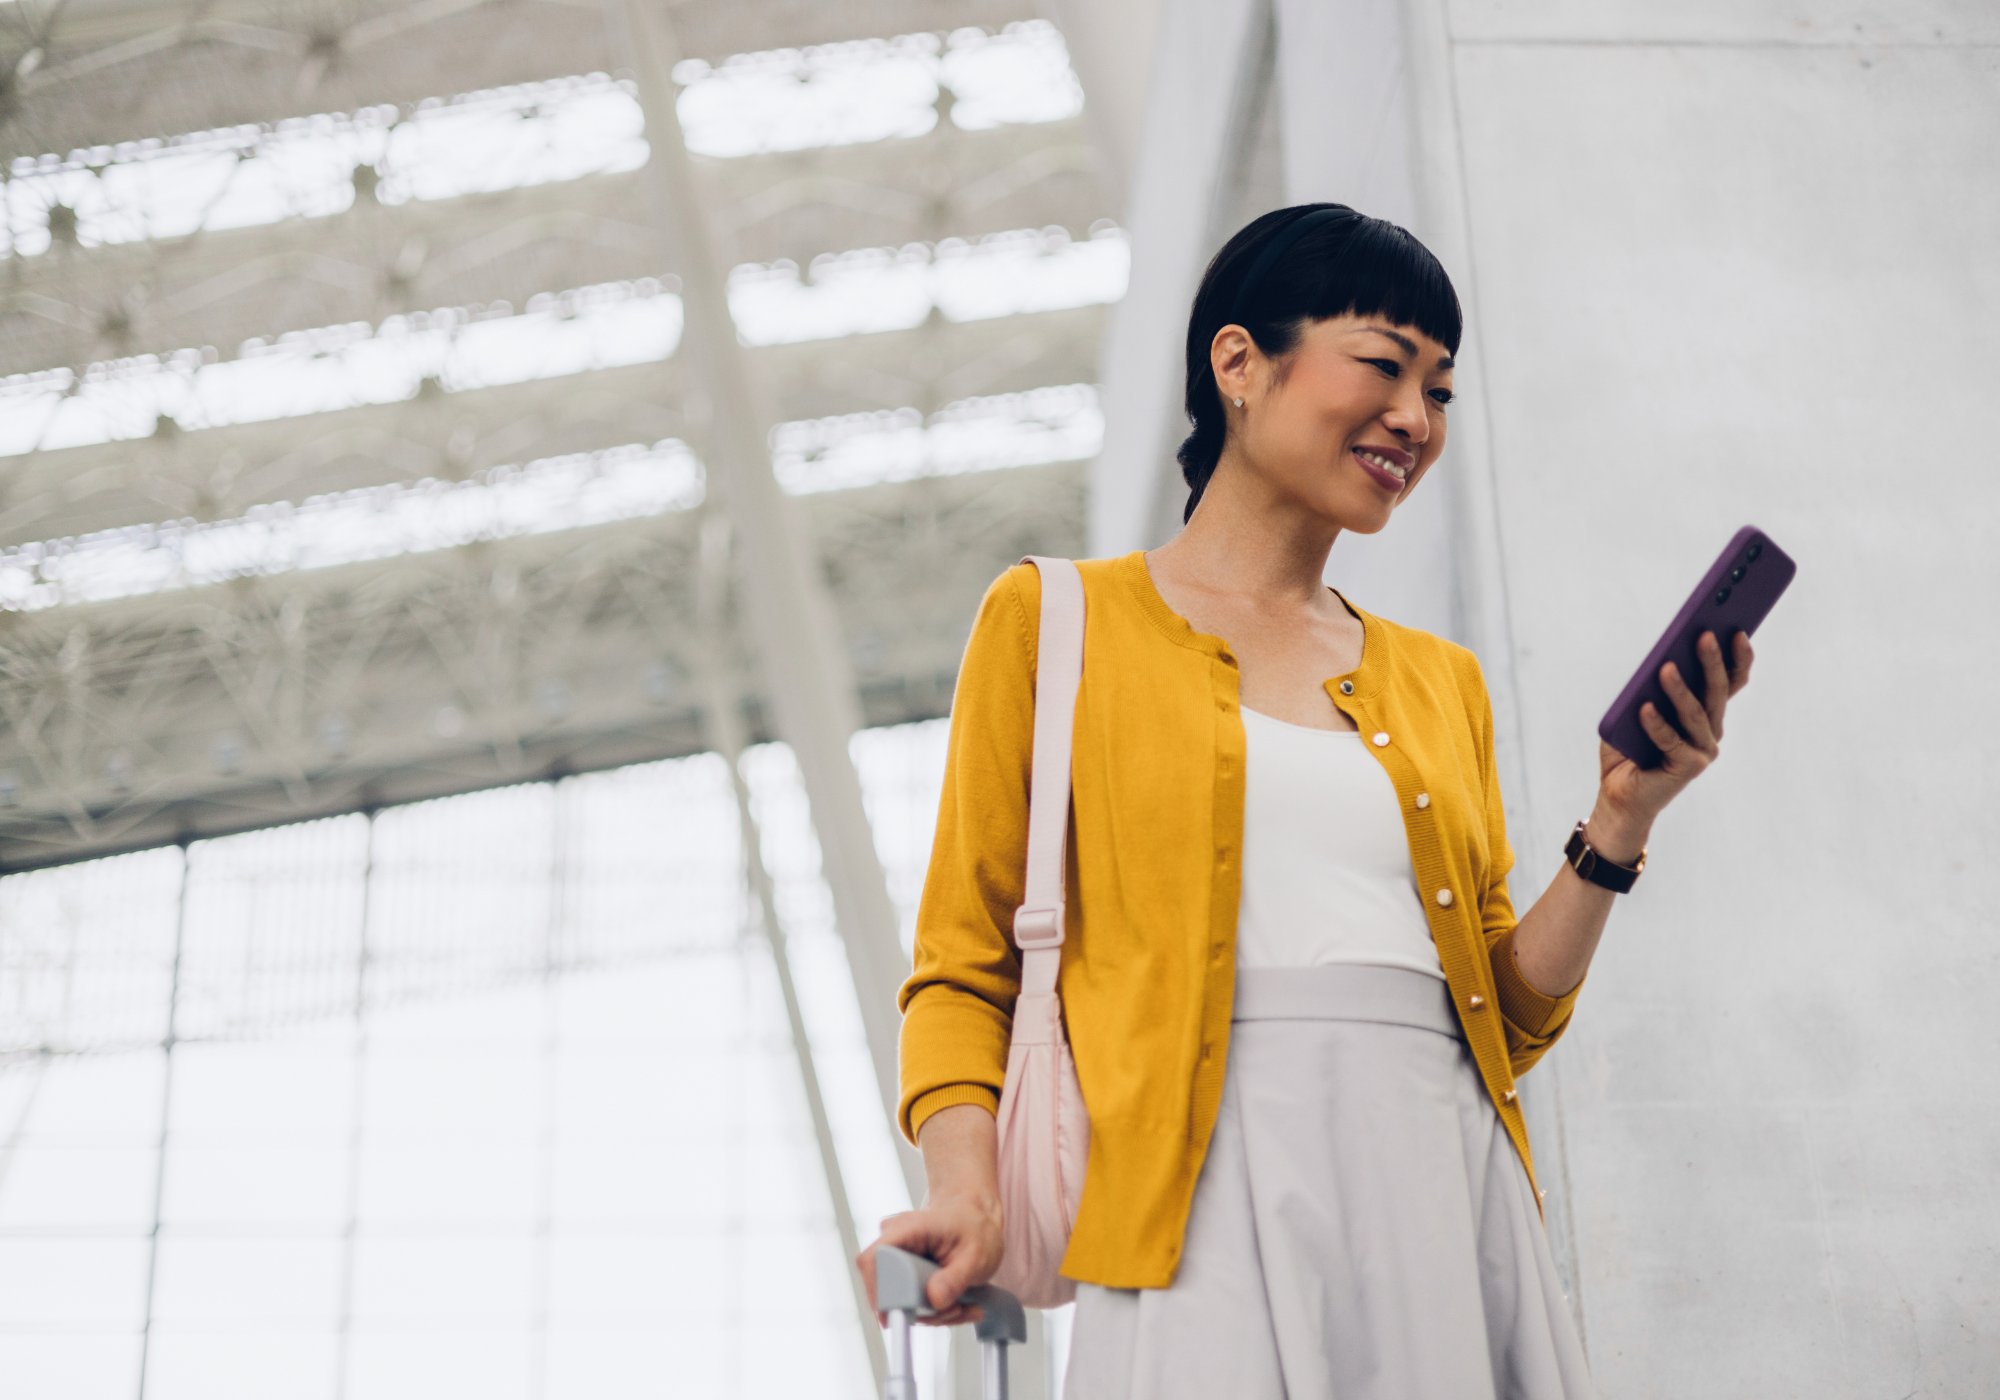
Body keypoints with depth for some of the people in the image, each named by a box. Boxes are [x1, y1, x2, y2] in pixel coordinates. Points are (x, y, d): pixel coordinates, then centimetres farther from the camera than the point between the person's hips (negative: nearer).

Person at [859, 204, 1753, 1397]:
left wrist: (1621, 827, 3)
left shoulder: (1443, 682, 19)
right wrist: (967, 1191, -13)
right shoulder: (1054, 621, 7)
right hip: (1217, 1195, -4)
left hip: (1449, 1183, 4)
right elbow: (965, 962, 3)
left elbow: (1509, 1013, 17)